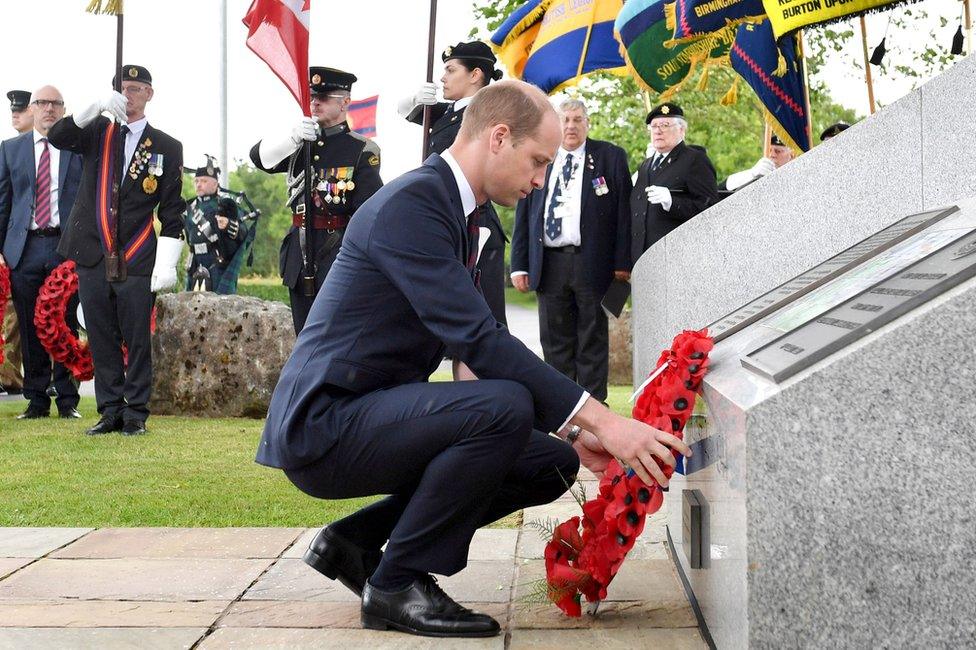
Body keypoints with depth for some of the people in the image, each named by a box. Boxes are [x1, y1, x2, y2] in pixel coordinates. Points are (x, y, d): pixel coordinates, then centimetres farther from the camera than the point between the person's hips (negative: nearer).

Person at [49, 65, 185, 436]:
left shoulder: (167, 148, 4)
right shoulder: (97, 133, 11)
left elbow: (172, 211, 1)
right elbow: (57, 137, -10)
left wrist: (166, 264, -8)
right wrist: (97, 107, -22)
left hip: (137, 261, -2)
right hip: (93, 257, 2)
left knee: (136, 339, 0)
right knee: (101, 339, 6)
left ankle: (136, 413, 8)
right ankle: (110, 411, 14)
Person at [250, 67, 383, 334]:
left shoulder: (362, 150, -4)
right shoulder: (301, 144, 14)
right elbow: (259, 156, 0)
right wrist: (292, 138, -19)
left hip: (338, 253, -6)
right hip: (299, 251, 6)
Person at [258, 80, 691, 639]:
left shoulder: (458, 214, 13)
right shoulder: (410, 204, -19)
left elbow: (472, 350, 13)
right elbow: (478, 340, -27)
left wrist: (573, 429, 4)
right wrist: (598, 418, -28)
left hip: (373, 415, 10)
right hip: (323, 425, -10)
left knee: (553, 463, 6)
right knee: (504, 407, -29)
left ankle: (356, 543, 11)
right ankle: (398, 584, -12)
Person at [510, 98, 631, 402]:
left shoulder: (611, 157, 4)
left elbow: (623, 211, 0)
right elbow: (523, 215, 12)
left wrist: (622, 262, -6)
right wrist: (519, 264, 5)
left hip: (592, 262, -3)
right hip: (549, 262, 3)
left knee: (592, 340, 2)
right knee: (555, 342, 7)